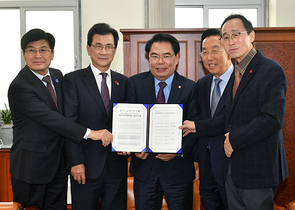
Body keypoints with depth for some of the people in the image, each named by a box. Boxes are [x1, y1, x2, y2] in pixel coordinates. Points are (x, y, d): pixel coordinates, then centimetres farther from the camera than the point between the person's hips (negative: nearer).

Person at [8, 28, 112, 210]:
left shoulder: (57, 75, 7)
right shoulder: (19, 87, -18)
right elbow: (50, 118, -26)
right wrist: (89, 133, -30)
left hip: (58, 167, 6)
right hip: (31, 167, -6)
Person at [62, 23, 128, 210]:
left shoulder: (124, 82, 10)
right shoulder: (73, 80, -1)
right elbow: (70, 124, -6)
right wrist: (76, 162, -12)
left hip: (117, 166, 3)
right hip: (87, 167, -3)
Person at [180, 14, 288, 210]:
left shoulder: (271, 70, -14)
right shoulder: (237, 73, 13)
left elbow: (272, 119, -23)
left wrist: (234, 139, -18)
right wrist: (198, 127, 15)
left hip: (258, 171, -8)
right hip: (234, 169, 8)